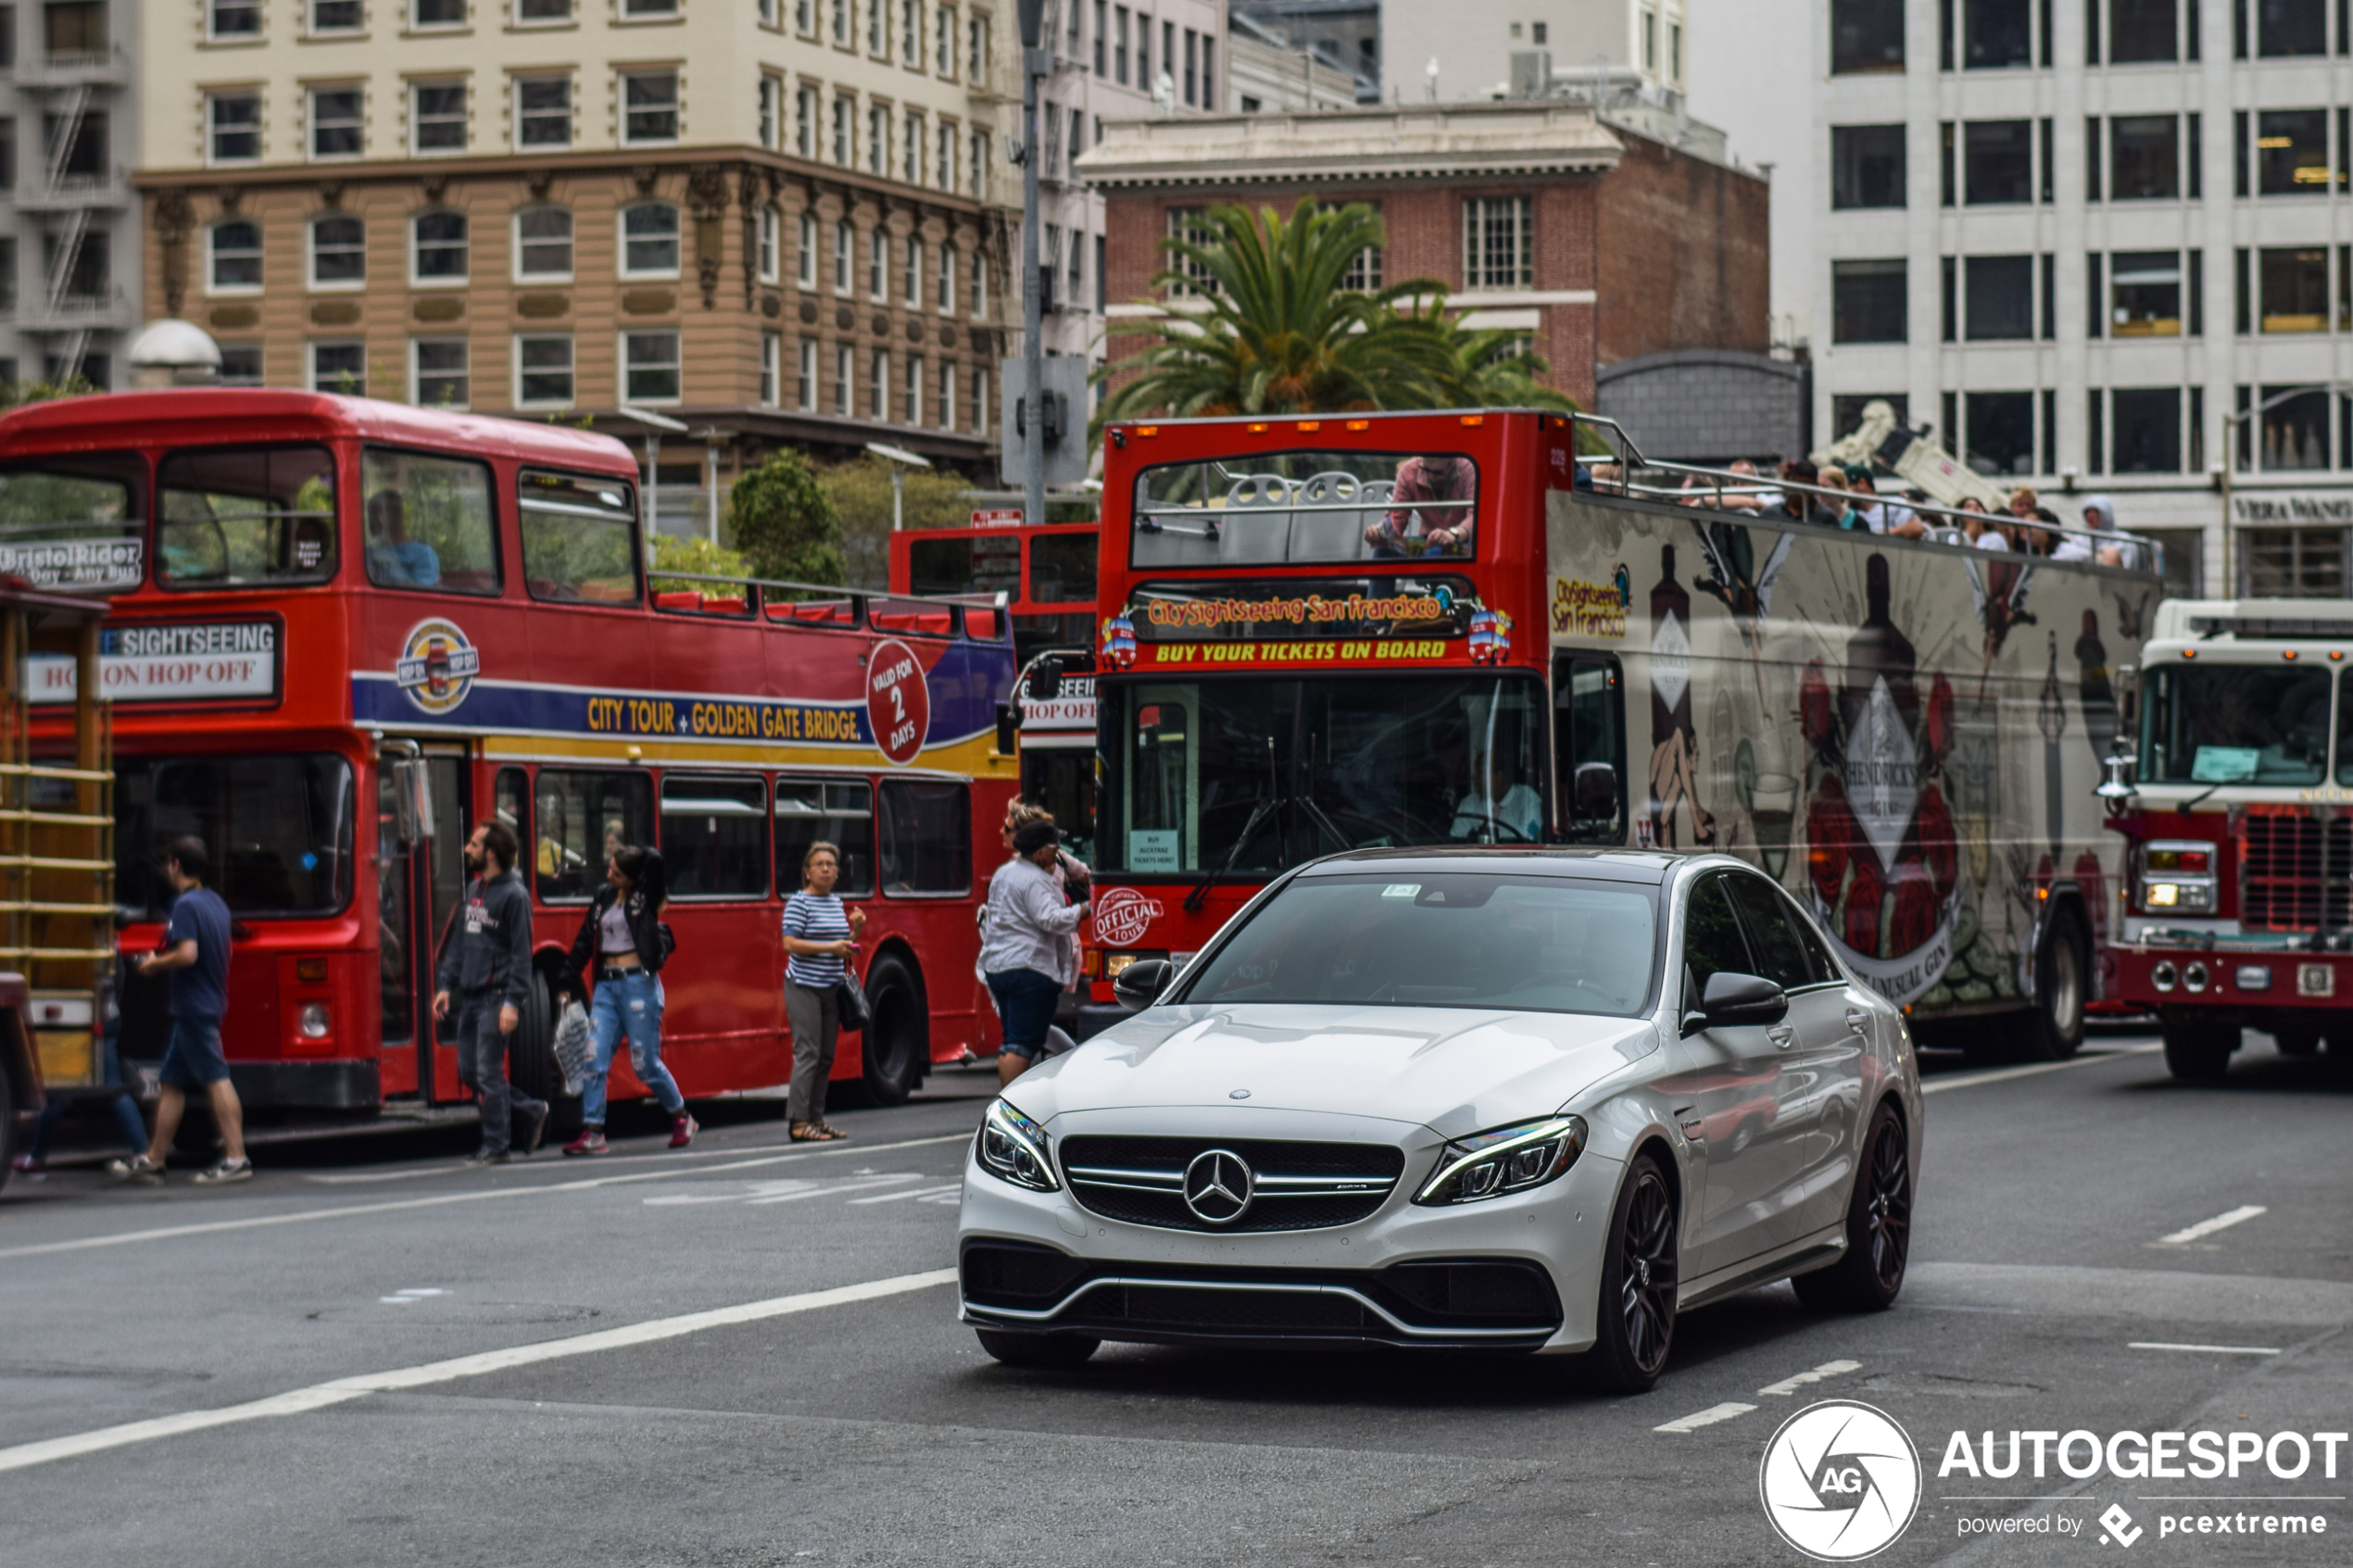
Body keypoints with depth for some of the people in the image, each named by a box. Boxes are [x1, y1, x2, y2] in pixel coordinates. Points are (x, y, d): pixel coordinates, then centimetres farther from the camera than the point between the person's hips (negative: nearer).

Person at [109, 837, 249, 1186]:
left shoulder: (186, 905, -15)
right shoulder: (216, 903, 14)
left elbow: (187, 954, -25)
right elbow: (224, 952, 22)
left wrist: (154, 964, -8)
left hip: (193, 1005, -10)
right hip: (212, 999, 10)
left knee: (216, 1079, -11)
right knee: (173, 1082, 13)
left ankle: (236, 1157, -15)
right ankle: (153, 1159, 17)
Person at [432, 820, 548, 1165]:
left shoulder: (513, 895, -11)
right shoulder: (473, 889, 15)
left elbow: (521, 953, -14)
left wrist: (512, 1003, -19)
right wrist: (447, 985, 13)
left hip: (497, 996, -9)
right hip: (471, 995, 9)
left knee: (489, 1072, -6)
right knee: (468, 1072, 9)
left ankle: (496, 1147, 2)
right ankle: (531, 1111, 22)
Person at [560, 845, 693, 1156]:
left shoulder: (644, 899, -5)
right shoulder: (603, 896, 12)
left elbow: (655, 861, -22)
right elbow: (586, 939, 16)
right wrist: (567, 977, 11)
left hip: (639, 985, -6)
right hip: (607, 986, 6)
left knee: (646, 1063, 0)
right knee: (594, 1059, -4)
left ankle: (683, 1119, 20)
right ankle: (592, 1133, -3)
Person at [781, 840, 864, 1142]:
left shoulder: (836, 903, 15)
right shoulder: (799, 902, -7)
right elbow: (790, 944, -16)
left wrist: (854, 930, 3)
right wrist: (831, 947, -20)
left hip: (831, 989, 7)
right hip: (804, 988, -7)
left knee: (826, 1057, 7)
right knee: (807, 1054, -10)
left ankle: (816, 1118, 13)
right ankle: (799, 1122, -9)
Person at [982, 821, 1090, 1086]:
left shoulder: (1003, 873, 17)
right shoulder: (1035, 880, -14)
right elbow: (1050, 919, -23)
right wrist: (1083, 910, -10)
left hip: (996, 965, 10)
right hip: (1030, 967, -10)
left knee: (1012, 1041, 15)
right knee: (1023, 1044, -11)